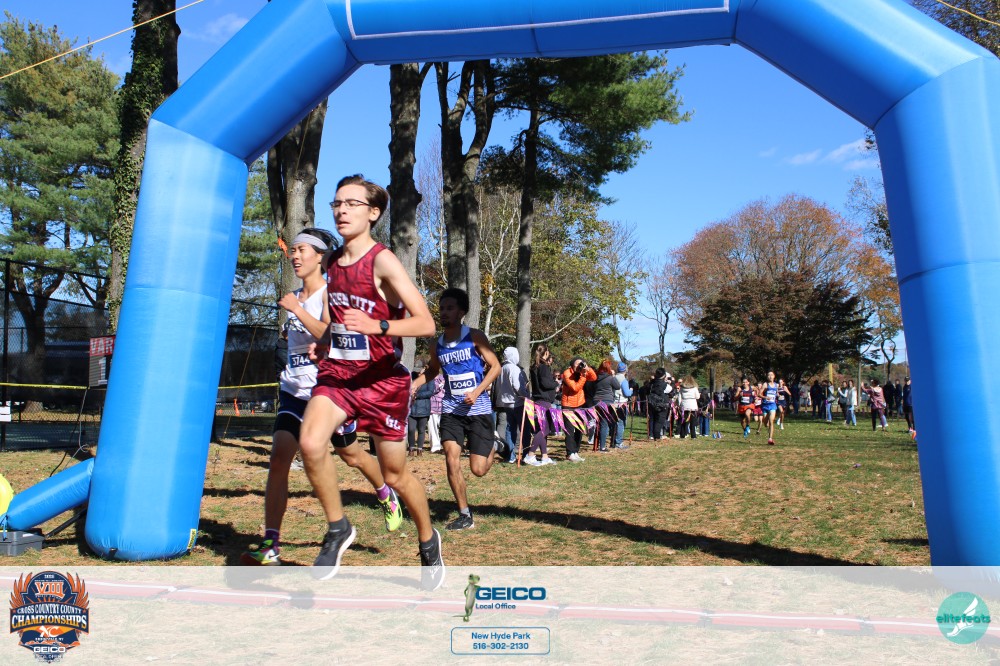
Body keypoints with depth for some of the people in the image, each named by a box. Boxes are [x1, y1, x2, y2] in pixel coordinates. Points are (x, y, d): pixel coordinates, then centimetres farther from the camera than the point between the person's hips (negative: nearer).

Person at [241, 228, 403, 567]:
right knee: (278, 458, -11)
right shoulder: (295, 297, 11)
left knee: (350, 454, 14)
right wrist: (287, 334, 10)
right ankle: (270, 546, -7)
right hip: (294, 391, 5)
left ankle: (387, 497, 44)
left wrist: (297, 310, -27)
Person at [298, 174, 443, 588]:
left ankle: (428, 541, 36)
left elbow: (426, 323, -23)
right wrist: (323, 344, 7)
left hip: (381, 379, -5)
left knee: (395, 475, 8)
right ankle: (338, 528, 1)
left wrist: (377, 326, -38)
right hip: (336, 372, 5)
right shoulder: (332, 262, 6)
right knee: (310, 442, -24)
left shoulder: (383, 261, -14)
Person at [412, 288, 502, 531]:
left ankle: (491, 448, 33)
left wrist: (477, 391, -19)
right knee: (452, 460, -10)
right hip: (451, 409, 4)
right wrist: (415, 384, 4)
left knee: (478, 469, -4)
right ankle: (465, 515, 5)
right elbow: (432, 370, 23)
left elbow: (495, 367, -6)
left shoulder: (475, 337, -9)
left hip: (478, 409, -3)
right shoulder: (437, 345, 4)